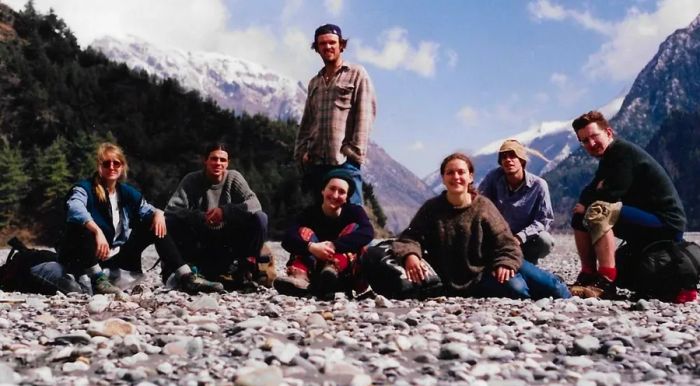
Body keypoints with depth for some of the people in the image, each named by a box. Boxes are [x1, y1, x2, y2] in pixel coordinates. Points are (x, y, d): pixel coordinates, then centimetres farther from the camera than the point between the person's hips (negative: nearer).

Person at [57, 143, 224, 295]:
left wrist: (158, 213, -12)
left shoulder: (128, 193, 7)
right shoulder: (85, 189, -11)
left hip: (119, 258, 6)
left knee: (156, 226, -1)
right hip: (91, 258, -6)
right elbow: (74, 208, -32)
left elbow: (146, 209, 14)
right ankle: (97, 279, -31)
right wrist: (97, 231, -49)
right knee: (81, 226, -34)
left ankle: (186, 277, -10)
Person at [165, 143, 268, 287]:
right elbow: (170, 210, -16)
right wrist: (199, 216, -32)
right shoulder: (191, 180, -5)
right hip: (201, 242, 0)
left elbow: (255, 204, -18)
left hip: (229, 241, 0)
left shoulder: (233, 177, -4)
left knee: (260, 218, -22)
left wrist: (225, 211, -33)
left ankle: (245, 265, -10)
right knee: (171, 223, -26)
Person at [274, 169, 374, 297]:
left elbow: (368, 232, -25)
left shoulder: (354, 211, -3)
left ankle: (333, 269, -44)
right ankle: (300, 277, -43)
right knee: (305, 232, -14)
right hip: (314, 273, 1)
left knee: (354, 227, -16)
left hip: (344, 275, -1)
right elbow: (287, 239, -19)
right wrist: (311, 247, -39)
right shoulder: (310, 213, -2)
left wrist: (334, 245, -37)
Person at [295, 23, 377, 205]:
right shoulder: (314, 82, 23)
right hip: (315, 162, 6)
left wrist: (354, 151, -13)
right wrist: (301, 152, 8)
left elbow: (364, 115, -4)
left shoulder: (357, 74, 6)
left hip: (345, 161, -6)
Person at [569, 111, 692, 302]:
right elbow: (588, 193, 11)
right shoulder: (609, 157, 14)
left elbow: (612, 193, -23)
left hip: (666, 223, -10)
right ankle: (588, 276, 2)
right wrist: (583, 204, -12)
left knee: (597, 211, -30)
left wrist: (586, 204, -7)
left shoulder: (624, 151, -15)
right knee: (580, 216, 8)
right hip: (646, 221, 10)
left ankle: (606, 283, -34)